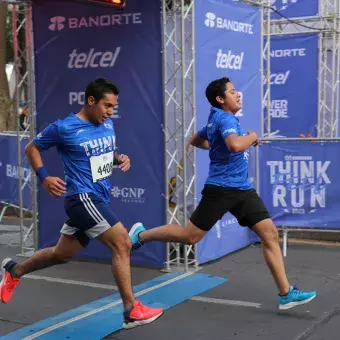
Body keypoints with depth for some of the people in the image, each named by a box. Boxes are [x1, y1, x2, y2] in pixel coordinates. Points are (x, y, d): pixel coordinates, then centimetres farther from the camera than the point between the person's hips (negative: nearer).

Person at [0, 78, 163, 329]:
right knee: (122, 243, -18)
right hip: (82, 197, -8)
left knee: (62, 254, 20)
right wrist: (45, 178, -11)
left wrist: (120, 158, 2)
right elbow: (32, 148, 2)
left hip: (98, 199, 8)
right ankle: (132, 311, -10)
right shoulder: (64, 128, -11)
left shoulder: (108, 125, 7)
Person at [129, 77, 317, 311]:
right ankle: (141, 235, 23)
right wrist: (251, 137, -15)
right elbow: (236, 145, -35)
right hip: (222, 188, -9)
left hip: (242, 189, 9)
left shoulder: (216, 119, 16)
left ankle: (286, 294, 0)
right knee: (190, 236, 1)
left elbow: (195, 140, 32)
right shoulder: (225, 118, -14)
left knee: (270, 234, -1)